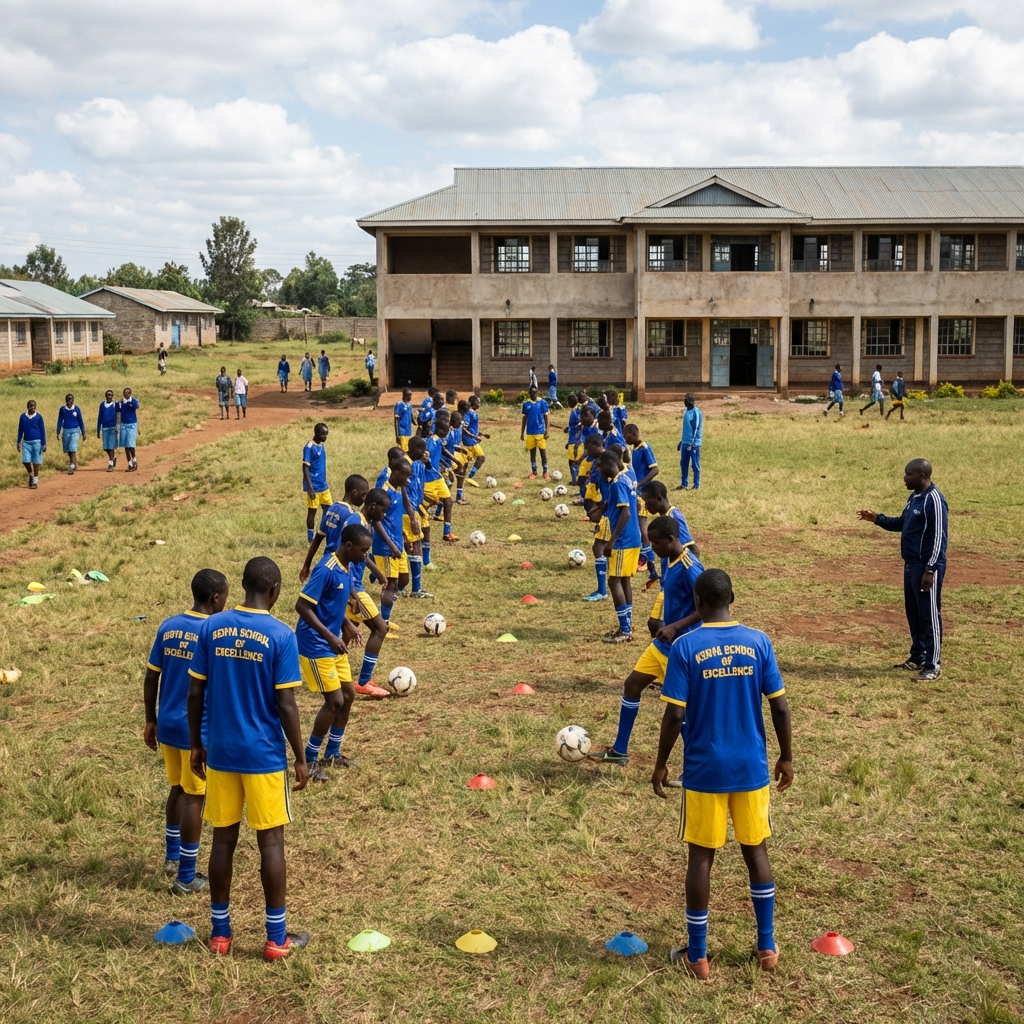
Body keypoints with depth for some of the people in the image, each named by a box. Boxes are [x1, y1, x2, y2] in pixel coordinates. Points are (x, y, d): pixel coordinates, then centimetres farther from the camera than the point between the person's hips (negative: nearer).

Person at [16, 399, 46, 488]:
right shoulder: (23, 416, 4)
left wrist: (44, 444, -5)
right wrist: (19, 442, 5)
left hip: (36, 442, -2)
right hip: (26, 442, 2)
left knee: (36, 461, 0)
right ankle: (30, 475, 21)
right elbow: (20, 430, 10)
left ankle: (35, 481, 9)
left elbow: (42, 431, 0)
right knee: (25, 461, -6)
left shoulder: (38, 417, -1)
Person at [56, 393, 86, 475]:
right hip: (66, 431, 3)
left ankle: (72, 467, -14)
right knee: (67, 450, 11)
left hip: (75, 431, -3)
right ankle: (74, 463, 33)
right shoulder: (62, 409, 2)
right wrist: (58, 433, 2)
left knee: (73, 449, -13)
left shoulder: (76, 409, -2)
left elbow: (80, 421, 5)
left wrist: (83, 433, 7)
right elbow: (60, 421, 6)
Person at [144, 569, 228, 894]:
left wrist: (151, 720, 15)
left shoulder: (167, 627, 1)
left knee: (177, 788, 23)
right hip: (199, 730, -6)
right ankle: (186, 877, 10)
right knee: (194, 798, 3)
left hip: (167, 725, 6)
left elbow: (151, 678, 4)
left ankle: (172, 856, 37)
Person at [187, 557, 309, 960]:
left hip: (221, 753, 4)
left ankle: (220, 932, 20)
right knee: (271, 842, 5)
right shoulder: (280, 635, -12)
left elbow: (195, 693, 2)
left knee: (223, 839, 12)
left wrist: (196, 745, 13)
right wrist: (300, 758, -3)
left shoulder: (211, 628, -1)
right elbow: (285, 704, -13)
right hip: (265, 756, -4)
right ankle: (277, 937, 13)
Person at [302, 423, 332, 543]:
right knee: (312, 511, 1)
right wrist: (310, 488, -22)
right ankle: (310, 538, 10)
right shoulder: (309, 447, -15)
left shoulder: (321, 445, 10)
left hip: (323, 486, 8)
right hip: (314, 487, -8)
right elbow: (305, 468, -17)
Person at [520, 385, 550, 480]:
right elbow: (524, 419, 9)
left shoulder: (542, 403, -2)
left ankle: (545, 473, 6)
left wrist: (546, 431, -7)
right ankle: (533, 473, 15)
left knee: (543, 452, -1)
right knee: (532, 452, 8)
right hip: (530, 432, 2)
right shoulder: (526, 404, 4)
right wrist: (522, 433, 7)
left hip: (540, 432, -2)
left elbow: (545, 417, 0)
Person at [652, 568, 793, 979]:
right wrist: (786, 757, 11)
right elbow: (779, 706, -2)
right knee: (756, 851, 16)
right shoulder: (758, 642, -4)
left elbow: (675, 715, -12)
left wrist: (661, 764, 0)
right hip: (751, 768, 2)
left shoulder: (685, 647, -11)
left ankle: (696, 956, 16)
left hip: (703, 771, -2)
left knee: (701, 856, 8)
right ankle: (767, 947, 24)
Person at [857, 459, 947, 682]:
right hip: (911, 564, 10)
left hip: (927, 567, -10)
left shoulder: (934, 500, -18)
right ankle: (918, 658, 28)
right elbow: (902, 523, 25)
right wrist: (877, 519, 11)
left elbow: (939, 538, -21)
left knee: (929, 615, -3)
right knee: (913, 613, 16)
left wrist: (930, 570, -22)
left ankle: (933, 665, 3)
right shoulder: (915, 497, 12)